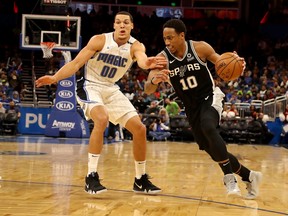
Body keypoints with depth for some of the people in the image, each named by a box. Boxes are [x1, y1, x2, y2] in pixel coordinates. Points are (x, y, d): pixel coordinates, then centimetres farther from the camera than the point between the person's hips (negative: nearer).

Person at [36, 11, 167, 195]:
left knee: (139, 128, -2)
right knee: (102, 119, -34)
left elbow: (141, 60, -35)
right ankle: (91, 176, -28)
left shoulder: (136, 46, -11)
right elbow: (76, 63, -16)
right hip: (90, 86, -5)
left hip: (112, 89, 5)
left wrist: (148, 63, -60)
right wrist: (55, 78, -31)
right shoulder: (100, 40, -16)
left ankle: (141, 179, 14)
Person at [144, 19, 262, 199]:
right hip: (192, 107, 4)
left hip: (210, 97, -4)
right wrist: (154, 80, -44)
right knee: (213, 150, 7)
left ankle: (229, 177, -28)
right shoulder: (163, 58, -13)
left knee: (208, 127, -35)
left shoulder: (200, 48, -15)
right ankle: (249, 176, 27)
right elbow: (148, 90, -20)